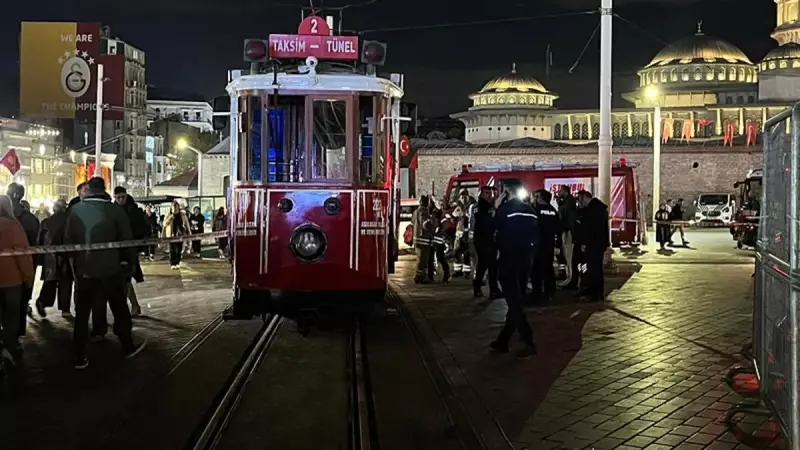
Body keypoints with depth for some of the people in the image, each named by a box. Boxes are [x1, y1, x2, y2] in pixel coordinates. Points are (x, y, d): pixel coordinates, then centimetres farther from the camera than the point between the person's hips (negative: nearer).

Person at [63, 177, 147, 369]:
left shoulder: (76, 209, -2)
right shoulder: (116, 209, -8)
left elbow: (68, 240, 2)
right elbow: (127, 239, -4)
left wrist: (73, 263, 13)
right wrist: (131, 263, 9)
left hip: (83, 270, 2)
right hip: (111, 269, -1)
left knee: (82, 313, 8)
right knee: (120, 309, 15)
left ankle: (80, 358, 9)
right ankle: (128, 347, 26)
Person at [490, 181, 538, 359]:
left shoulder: (506, 208, -12)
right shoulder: (529, 210, 8)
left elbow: (492, 229, -2)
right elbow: (536, 236, 9)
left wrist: (497, 207, 5)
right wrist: (528, 253, 15)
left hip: (509, 261, -7)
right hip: (524, 261, 7)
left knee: (514, 303, -3)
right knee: (515, 301, 12)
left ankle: (529, 343, -8)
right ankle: (503, 341, 20)